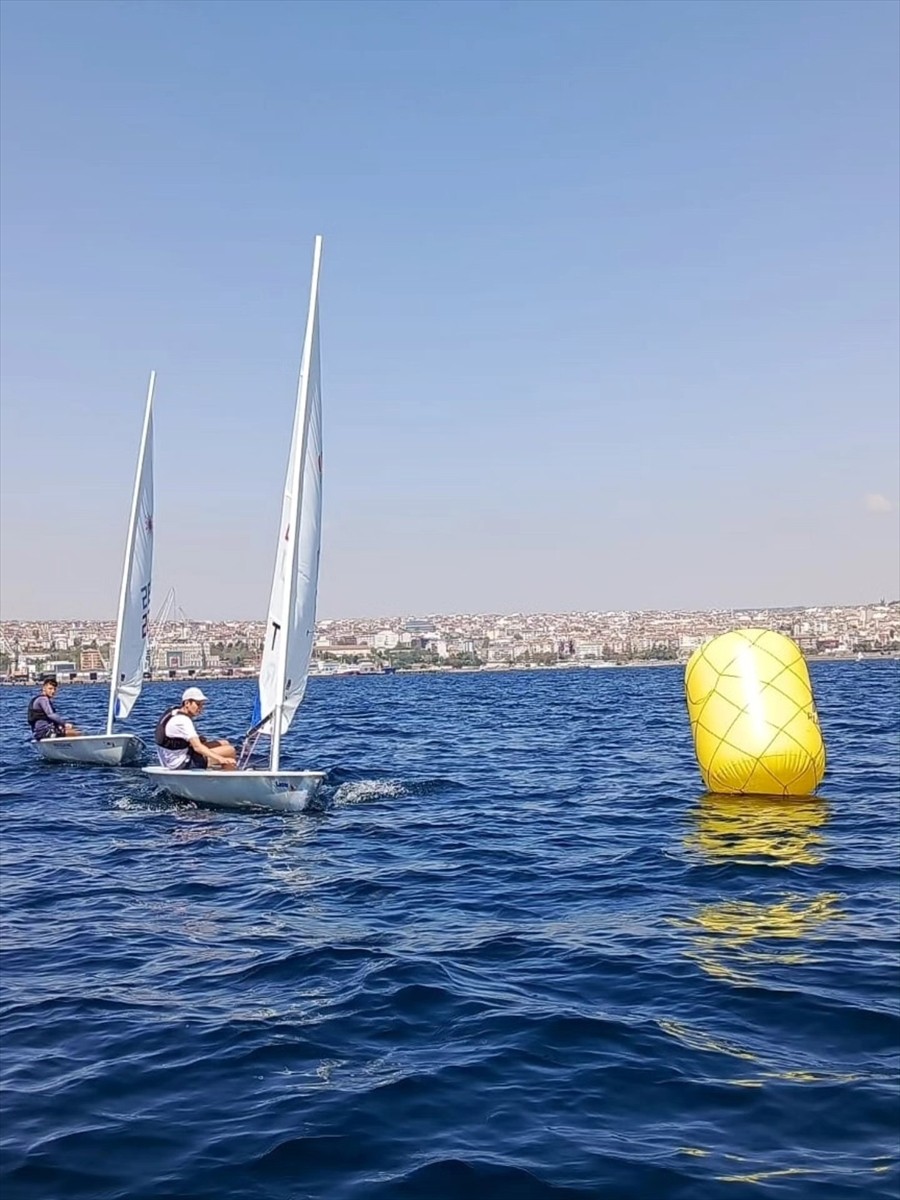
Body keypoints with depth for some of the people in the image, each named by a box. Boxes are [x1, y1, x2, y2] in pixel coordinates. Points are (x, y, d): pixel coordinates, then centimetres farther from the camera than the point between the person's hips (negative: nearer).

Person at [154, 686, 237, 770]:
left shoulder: (174, 712, 9)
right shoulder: (182, 721, -23)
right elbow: (197, 747, -34)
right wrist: (220, 759, -42)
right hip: (181, 764, -11)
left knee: (225, 744, 13)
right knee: (230, 750, -16)